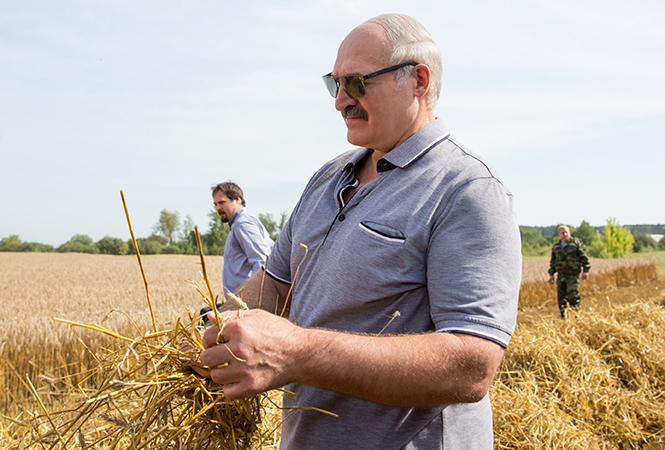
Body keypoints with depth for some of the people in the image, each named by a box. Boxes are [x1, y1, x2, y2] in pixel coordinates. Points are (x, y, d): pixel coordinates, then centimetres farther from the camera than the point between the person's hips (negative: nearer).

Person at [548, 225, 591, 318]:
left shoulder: (576, 243, 1)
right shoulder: (556, 247, 15)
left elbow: (584, 257, -2)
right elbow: (553, 262, 22)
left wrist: (585, 270, -9)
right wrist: (551, 274, 16)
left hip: (573, 275, -5)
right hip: (561, 275, 5)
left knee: (572, 295, -14)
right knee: (561, 297, 2)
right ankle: (563, 317, 10)